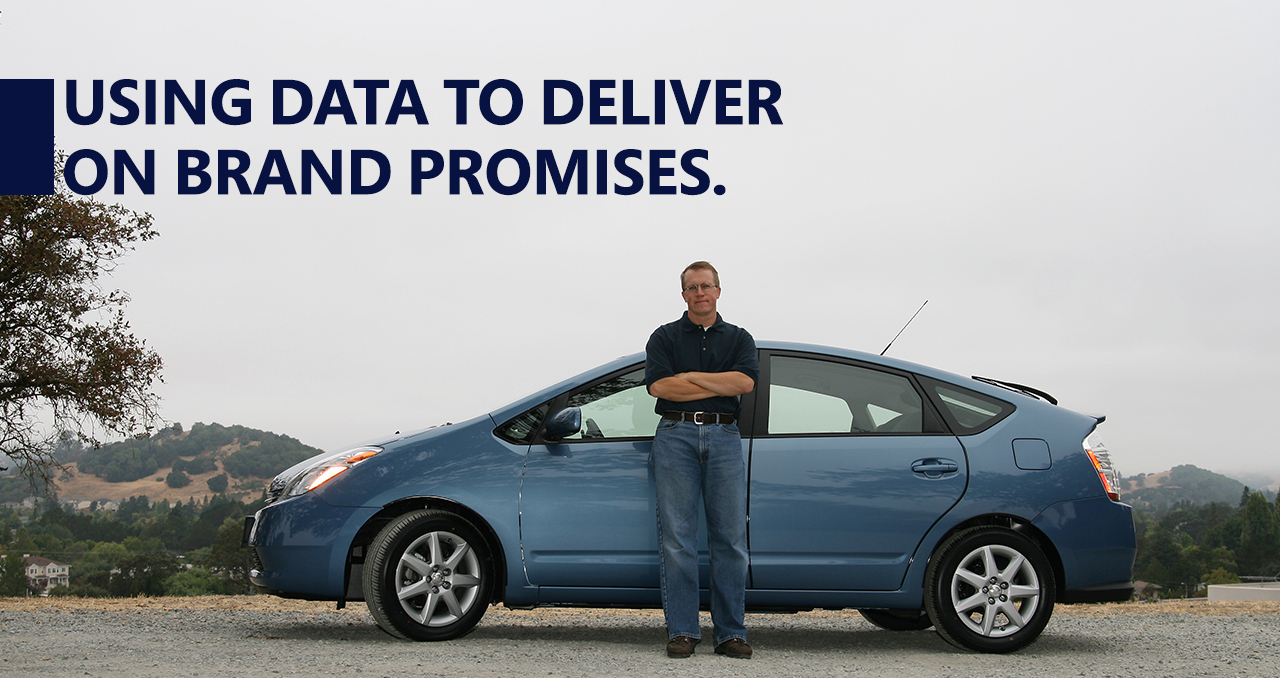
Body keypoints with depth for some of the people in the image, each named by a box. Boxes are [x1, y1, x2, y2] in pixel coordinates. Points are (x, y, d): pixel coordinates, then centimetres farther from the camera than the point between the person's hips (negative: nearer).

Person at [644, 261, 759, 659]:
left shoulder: (739, 339, 17)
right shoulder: (665, 338, 13)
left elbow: (745, 382, -3)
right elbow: (659, 385, -4)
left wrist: (690, 376, -3)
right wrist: (720, 386, -3)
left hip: (723, 436, 1)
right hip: (676, 435, -1)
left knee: (730, 539, -2)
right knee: (677, 538, -5)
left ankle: (731, 633, 2)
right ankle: (682, 631, -2)